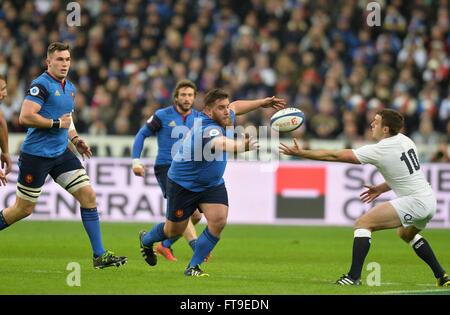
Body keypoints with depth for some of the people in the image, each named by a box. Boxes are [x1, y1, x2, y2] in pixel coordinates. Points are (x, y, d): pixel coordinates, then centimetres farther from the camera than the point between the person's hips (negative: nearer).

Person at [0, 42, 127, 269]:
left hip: (61, 153, 7)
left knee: (88, 196, -3)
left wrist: (75, 139, 11)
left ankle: (99, 255, -1)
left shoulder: (69, 88, 13)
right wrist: (56, 123, -17)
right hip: (36, 155, -7)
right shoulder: (41, 85, -14)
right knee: (24, 209, 0)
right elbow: (25, 117, -24)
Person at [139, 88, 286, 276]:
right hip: (183, 184, -7)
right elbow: (220, 143, -61)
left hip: (212, 184, 7)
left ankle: (193, 267, -1)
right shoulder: (207, 129, -37)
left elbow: (235, 106, 16)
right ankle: (146, 240, 46)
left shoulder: (224, 119, -10)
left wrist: (262, 103, 14)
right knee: (175, 230, 11)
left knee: (218, 221, -15)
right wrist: (240, 146, -81)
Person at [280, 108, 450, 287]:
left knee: (362, 224, -9)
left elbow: (335, 156, -13)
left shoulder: (377, 151, -16)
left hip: (414, 202, -9)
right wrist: (381, 189, 17)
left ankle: (354, 276, -14)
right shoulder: (404, 140, 6)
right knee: (406, 234, 36)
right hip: (429, 199, 9)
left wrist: (301, 153, -8)